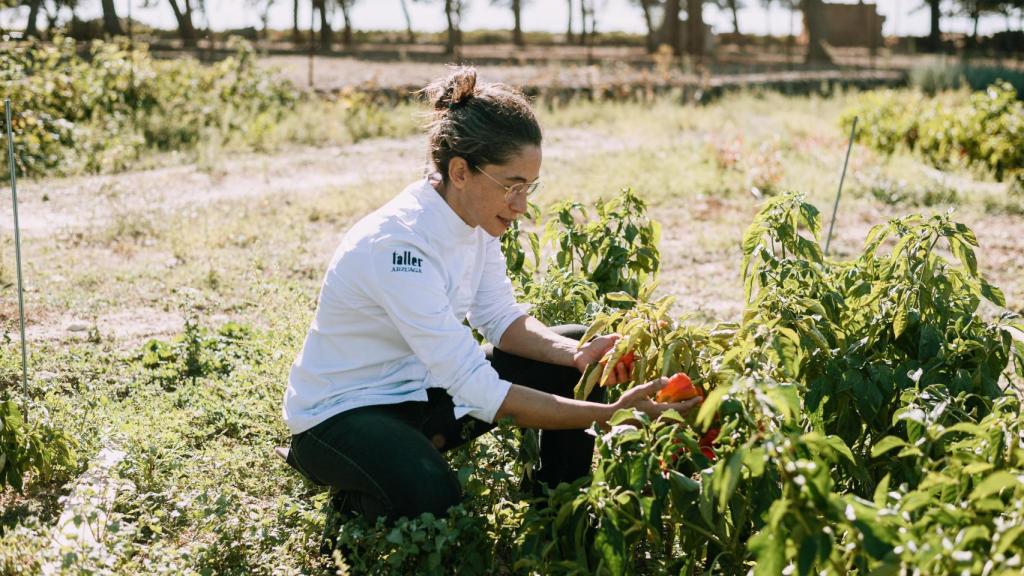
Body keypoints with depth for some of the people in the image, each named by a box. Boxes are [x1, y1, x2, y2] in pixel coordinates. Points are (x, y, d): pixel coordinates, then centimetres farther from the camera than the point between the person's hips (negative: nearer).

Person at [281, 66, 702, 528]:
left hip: (421, 386, 8)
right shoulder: (398, 246, -33)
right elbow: (481, 392, -35)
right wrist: (612, 413, -36)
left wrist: (576, 353, -18)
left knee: (573, 356, -3)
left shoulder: (473, 214, -8)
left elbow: (501, 319, 2)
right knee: (433, 500, -37)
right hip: (341, 411, -8)